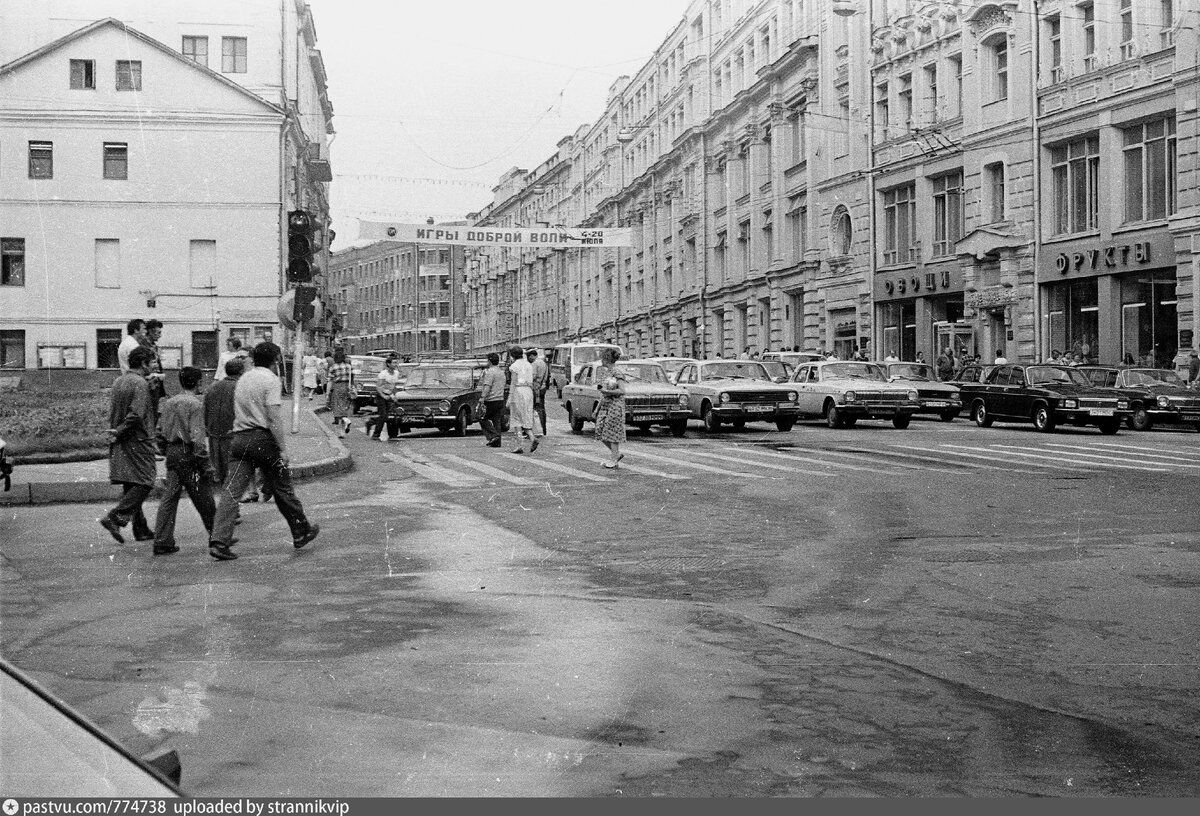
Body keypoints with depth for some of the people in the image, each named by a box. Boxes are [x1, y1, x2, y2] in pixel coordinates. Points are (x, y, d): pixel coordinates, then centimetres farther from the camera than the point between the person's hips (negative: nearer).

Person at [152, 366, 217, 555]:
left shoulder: (168, 403, 10)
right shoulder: (195, 404, -12)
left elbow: (160, 431, 14)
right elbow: (197, 436, -18)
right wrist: (205, 463, -15)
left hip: (172, 453, 7)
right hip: (188, 454, -7)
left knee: (169, 498, 6)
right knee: (203, 498, 6)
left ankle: (162, 542, 3)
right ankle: (215, 535, 19)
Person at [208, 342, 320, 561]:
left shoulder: (243, 379, 16)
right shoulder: (270, 380, -7)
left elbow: (238, 413, 18)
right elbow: (274, 417, -14)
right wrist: (283, 449, -13)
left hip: (239, 438, 6)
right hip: (263, 439, -6)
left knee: (231, 491, -2)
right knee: (282, 489, 8)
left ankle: (219, 541, -11)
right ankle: (301, 532, 23)